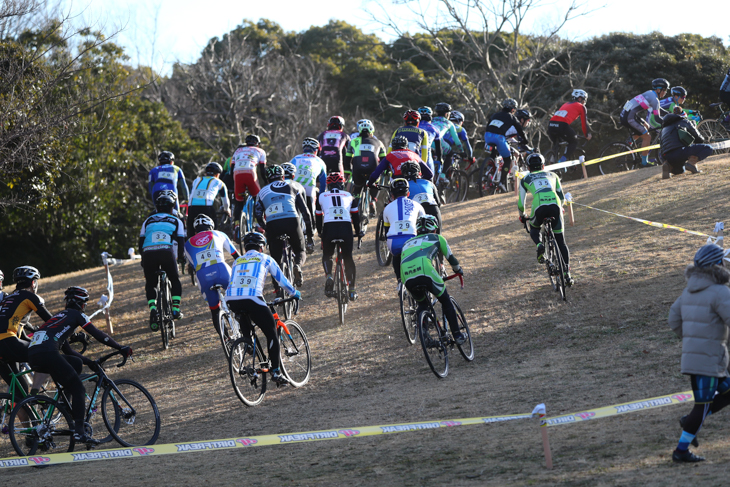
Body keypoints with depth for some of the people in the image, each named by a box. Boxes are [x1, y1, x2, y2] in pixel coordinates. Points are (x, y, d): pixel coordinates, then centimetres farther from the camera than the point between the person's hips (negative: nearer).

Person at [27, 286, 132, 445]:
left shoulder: (60, 317, 35)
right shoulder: (76, 314, 12)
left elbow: (67, 350, 37)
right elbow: (98, 335, 8)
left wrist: (89, 362, 37)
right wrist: (121, 348, 16)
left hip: (32, 356, 8)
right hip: (47, 353, -8)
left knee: (76, 363, 25)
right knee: (78, 389, -2)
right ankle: (79, 431, -14)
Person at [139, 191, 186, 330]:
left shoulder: (148, 221, 26)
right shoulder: (176, 221, 20)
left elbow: (140, 244, 23)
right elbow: (181, 244, 14)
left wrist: (144, 260, 37)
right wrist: (180, 257, 33)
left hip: (148, 253, 1)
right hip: (167, 252, -1)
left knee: (150, 284, 18)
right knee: (175, 281, 21)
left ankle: (152, 308, -6)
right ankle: (175, 309, 8)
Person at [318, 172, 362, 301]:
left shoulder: (322, 196, 21)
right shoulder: (348, 196, 22)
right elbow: (356, 216, 26)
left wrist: (320, 232, 41)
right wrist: (358, 232, 39)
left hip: (329, 228, 0)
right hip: (346, 228, 0)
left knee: (327, 256, 20)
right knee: (348, 258, 15)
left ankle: (329, 276, -9)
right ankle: (352, 289, 9)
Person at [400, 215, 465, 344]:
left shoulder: (407, 243, 37)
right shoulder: (436, 238, 28)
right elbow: (450, 257, 36)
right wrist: (458, 270, 55)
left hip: (407, 279, 3)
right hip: (425, 272, -3)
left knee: (422, 304, 29)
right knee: (446, 301, 18)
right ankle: (457, 334, 15)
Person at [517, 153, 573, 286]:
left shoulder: (525, 179, 25)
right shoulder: (552, 175, 31)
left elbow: (521, 203, 23)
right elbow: (562, 197, 34)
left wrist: (522, 216, 41)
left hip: (539, 207, -1)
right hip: (555, 205, 1)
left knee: (534, 229, 32)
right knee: (561, 241, 14)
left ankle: (539, 245, -2)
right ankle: (567, 274, 6)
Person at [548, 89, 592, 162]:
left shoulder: (566, 104, 36)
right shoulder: (581, 107, 18)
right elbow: (584, 123, 17)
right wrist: (587, 135, 33)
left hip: (551, 124, 6)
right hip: (562, 125, -6)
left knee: (555, 144, 30)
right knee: (574, 142, 18)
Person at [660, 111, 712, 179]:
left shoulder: (664, 128, 31)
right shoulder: (685, 122, 16)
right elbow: (699, 138, 19)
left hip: (667, 157, 6)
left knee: (680, 170, 38)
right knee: (708, 148, 4)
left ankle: (668, 165, 3)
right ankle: (692, 161, -17)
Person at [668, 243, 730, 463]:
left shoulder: (690, 289, 11)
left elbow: (675, 321, 16)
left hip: (691, 355, 8)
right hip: (709, 359, -8)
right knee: (703, 406, 0)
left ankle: (691, 421, 12)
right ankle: (681, 450, 3)